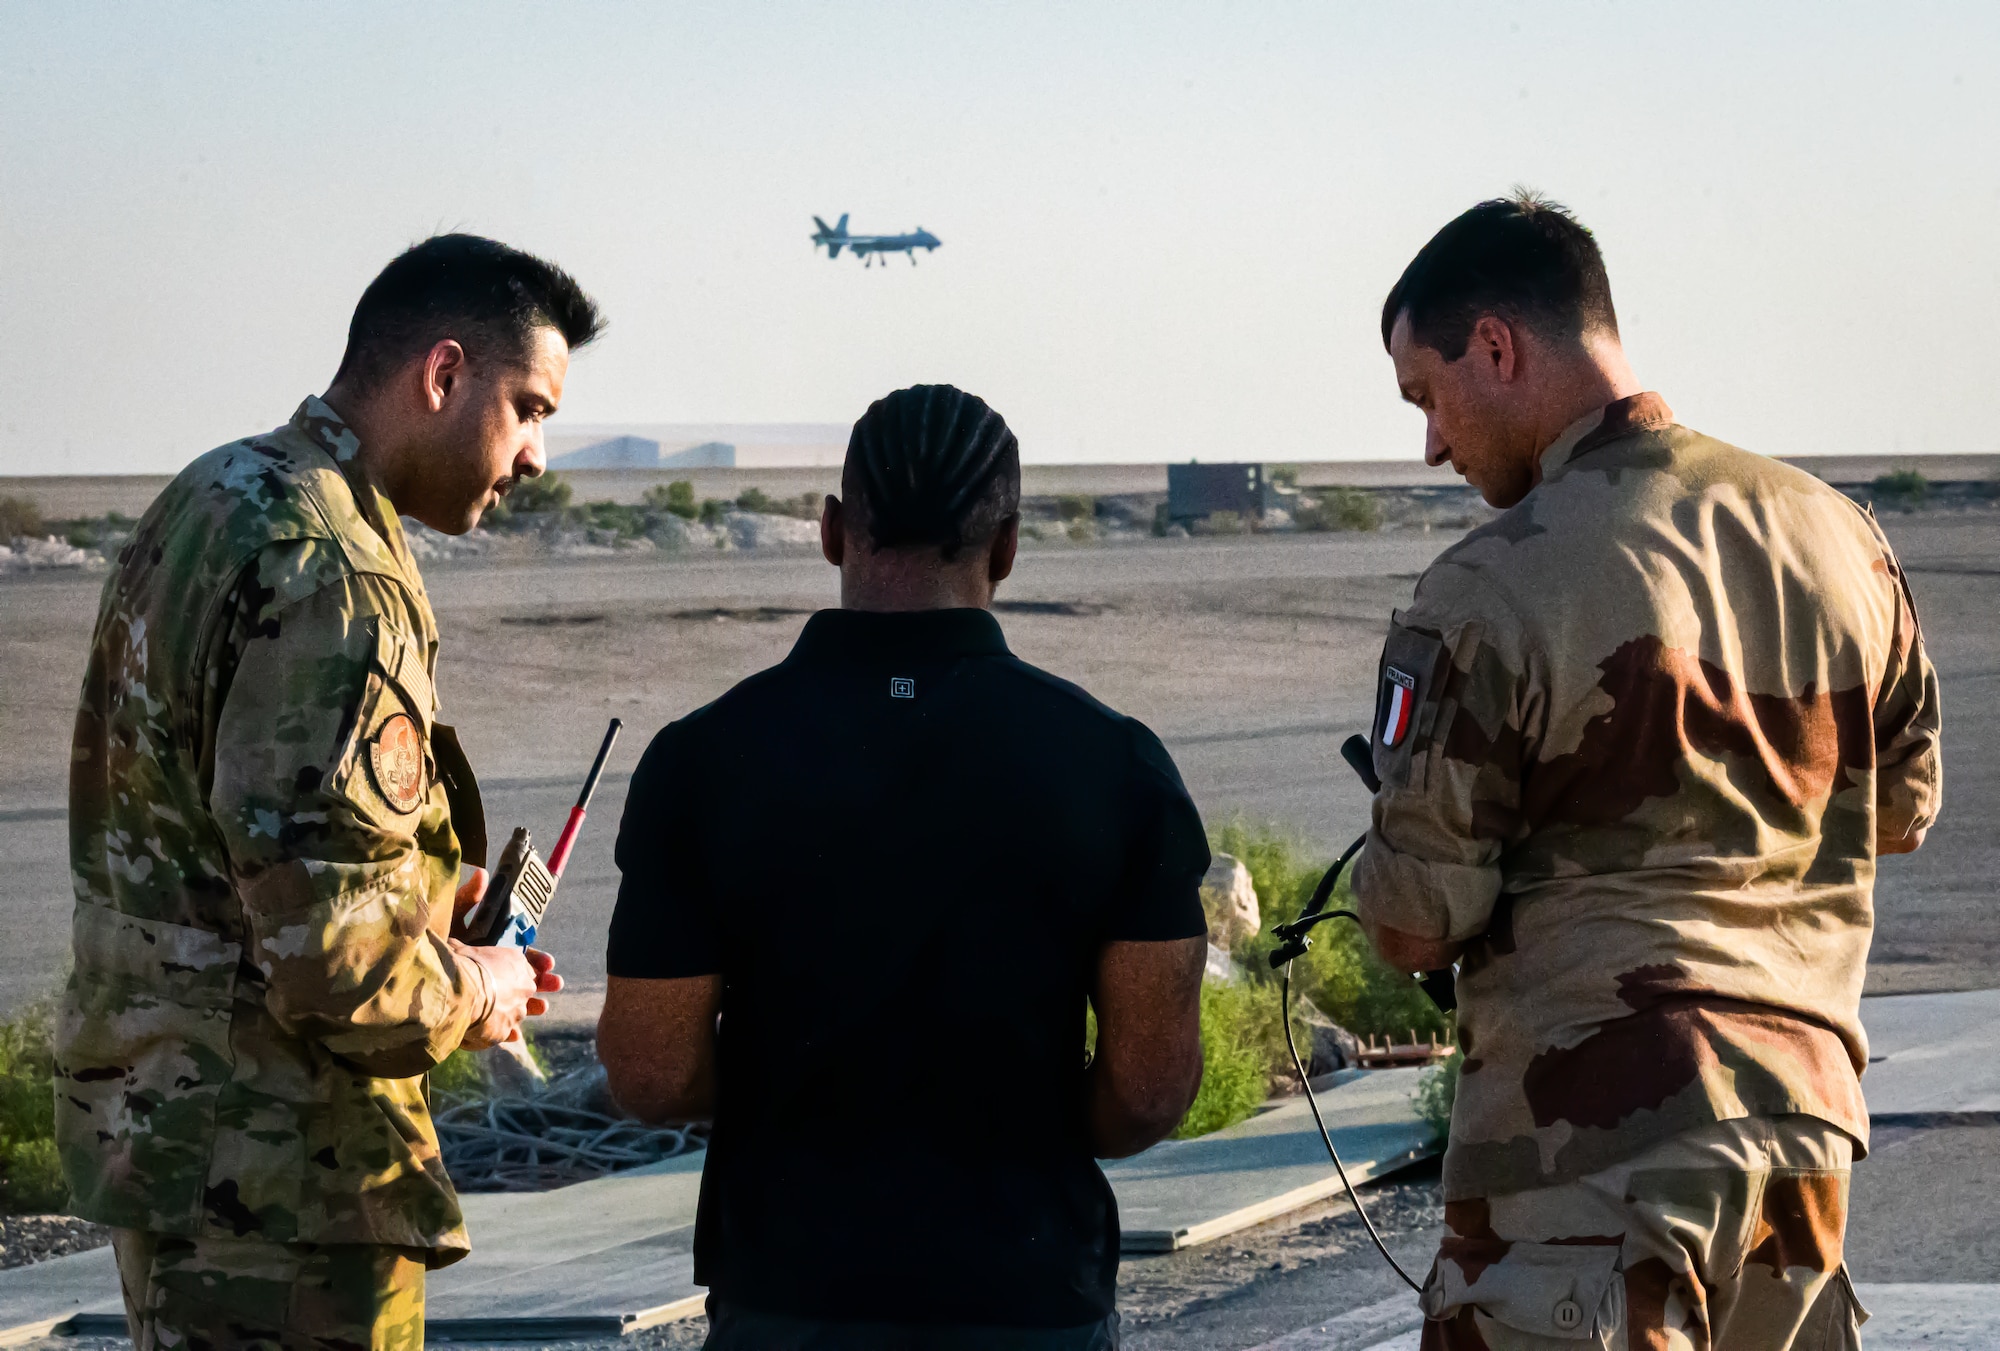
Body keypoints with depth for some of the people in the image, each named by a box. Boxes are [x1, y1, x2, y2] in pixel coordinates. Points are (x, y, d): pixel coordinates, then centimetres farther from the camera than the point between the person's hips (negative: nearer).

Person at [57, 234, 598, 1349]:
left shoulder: (213, 501, 11)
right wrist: (467, 994, -8)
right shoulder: (331, 582, -22)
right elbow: (328, 955, -27)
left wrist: (426, 909, 14)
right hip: (271, 1170, -10)